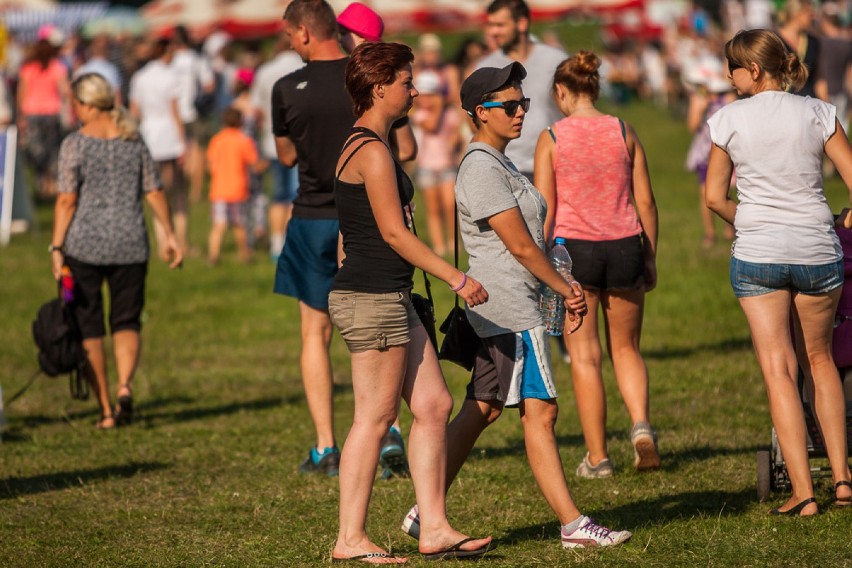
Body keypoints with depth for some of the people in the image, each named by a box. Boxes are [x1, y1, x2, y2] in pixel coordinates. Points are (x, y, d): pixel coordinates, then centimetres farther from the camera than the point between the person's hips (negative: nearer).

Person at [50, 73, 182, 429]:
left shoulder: (75, 144, -7)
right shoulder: (133, 140, 5)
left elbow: (67, 200, -10)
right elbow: (154, 191, 4)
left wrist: (56, 247, -6)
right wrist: (169, 234, 12)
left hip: (85, 243, -3)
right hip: (130, 244, 3)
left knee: (88, 327, 7)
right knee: (127, 322, 12)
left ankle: (105, 409, 5)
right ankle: (125, 384, -15)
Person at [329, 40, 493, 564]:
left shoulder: (367, 146, 17)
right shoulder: (372, 151, -15)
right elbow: (393, 232, -18)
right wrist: (458, 279, -15)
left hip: (391, 298, 10)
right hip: (373, 298, -10)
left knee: (434, 405, 8)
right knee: (376, 416, -5)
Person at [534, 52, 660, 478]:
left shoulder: (551, 138, -4)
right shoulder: (624, 133, 3)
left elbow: (543, 208, -7)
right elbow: (645, 201, 4)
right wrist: (650, 257, 14)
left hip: (573, 250, -2)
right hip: (624, 248, 2)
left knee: (584, 356, 6)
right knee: (626, 348, 17)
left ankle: (597, 456, 6)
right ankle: (641, 424, -7)